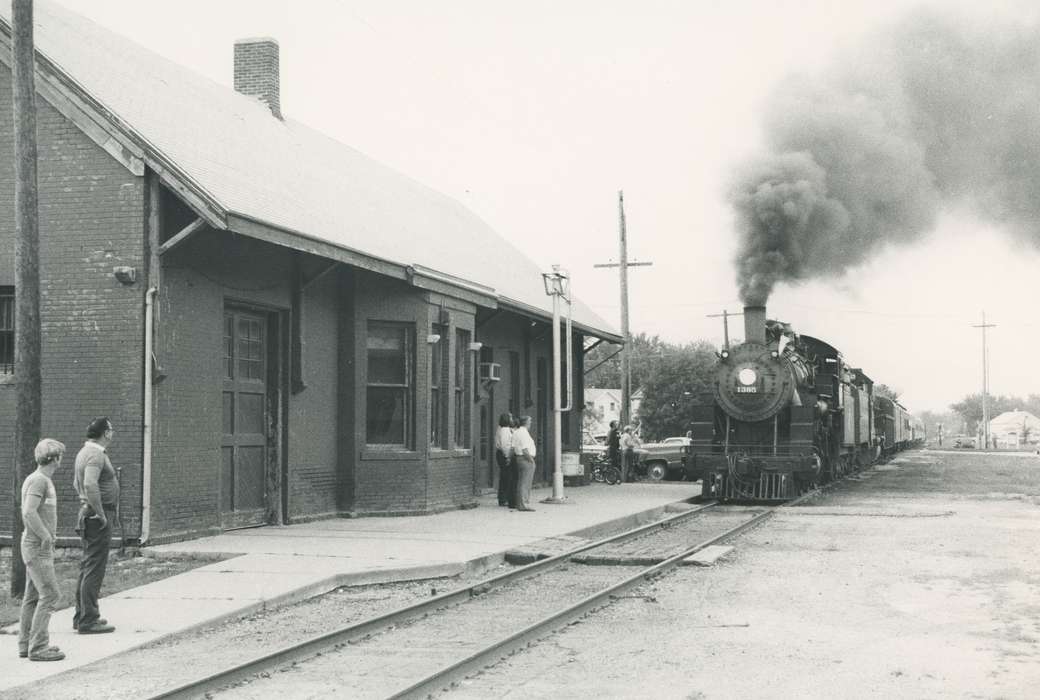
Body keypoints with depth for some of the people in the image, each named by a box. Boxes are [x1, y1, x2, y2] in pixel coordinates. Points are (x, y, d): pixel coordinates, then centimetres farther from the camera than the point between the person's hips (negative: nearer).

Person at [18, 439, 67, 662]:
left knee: (33, 596, 12)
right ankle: (38, 647, -10)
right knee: (50, 594, -11)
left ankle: (26, 644, 17)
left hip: (40, 547, 10)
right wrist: (46, 536, -20)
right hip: (38, 547, -10)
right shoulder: (39, 480, -16)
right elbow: (29, 513, -26)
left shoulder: (43, 480, 14)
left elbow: (27, 512, 22)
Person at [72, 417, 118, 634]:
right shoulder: (96, 454, -18)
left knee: (87, 567, 16)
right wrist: (100, 513, -24)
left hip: (87, 513, 11)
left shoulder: (84, 452, 15)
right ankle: (88, 621, -5)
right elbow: (90, 485, -31)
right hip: (98, 517, -11)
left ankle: (81, 616, 24)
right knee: (95, 568, -7)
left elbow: (77, 483, 27)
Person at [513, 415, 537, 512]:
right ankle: (524, 505, -8)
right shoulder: (524, 433, -17)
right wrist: (532, 460, -14)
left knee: (520, 482, 14)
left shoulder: (516, 433, 12)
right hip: (526, 460, -10)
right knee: (525, 483, -8)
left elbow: (513, 448, 9)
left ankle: (519, 504, 19)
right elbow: (525, 450, -21)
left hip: (518, 458, 10)